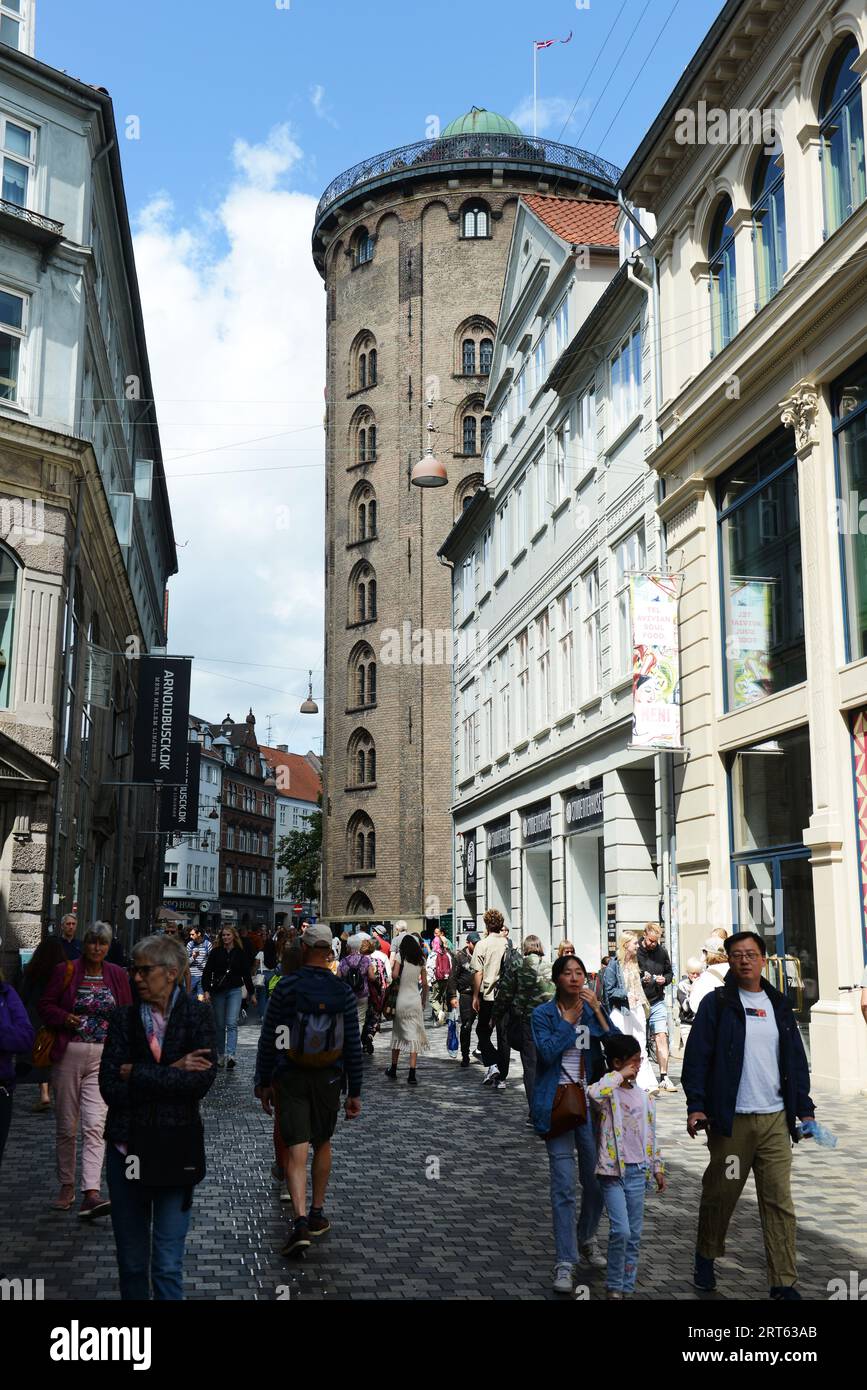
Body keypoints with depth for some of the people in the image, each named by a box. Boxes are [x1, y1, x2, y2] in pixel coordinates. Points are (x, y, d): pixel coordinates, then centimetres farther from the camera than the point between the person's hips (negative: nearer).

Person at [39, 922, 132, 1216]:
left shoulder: (118, 976, 7)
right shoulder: (65, 971, 1)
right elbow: (45, 1005, 5)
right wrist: (64, 1017, -15)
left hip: (104, 1057, 0)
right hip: (68, 1055, 0)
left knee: (94, 1126, -11)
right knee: (66, 1126, 9)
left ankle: (91, 1194, -16)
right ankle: (67, 1186, 25)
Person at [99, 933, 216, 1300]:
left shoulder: (198, 1016, -4)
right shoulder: (124, 1018, -1)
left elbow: (203, 1079, -17)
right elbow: (110, 1088, -10)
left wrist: (138, 1075, -14)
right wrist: (172, 1074, -15)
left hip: (175, 1149, -2)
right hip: (127, 1147, 2)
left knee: (168, 1266, 2)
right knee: (131, 1261, 14)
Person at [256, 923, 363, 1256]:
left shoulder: (287, 986, -8)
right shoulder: (343, 992, -3)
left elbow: (268, 1038, -5)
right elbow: (353, 1046, 0)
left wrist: (263, 1082, 5)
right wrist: (355, 1092, 7)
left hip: (289, 1079, -2)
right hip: (328, 1079, 2)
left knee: (296, 1150, -3)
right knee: (323, 1144, 19)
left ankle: (300, 1220, -17)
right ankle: (317, 1214, 27)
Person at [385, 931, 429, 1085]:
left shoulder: (400, 956, -4)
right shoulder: (420, 960, 5)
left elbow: (394, 975, -16)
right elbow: (424, 983, 8)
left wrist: (392, 967, 6)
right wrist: (424, 1000, 19)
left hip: (401, 1000, -1)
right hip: (416, 1000, 1)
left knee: (397, 1034, 14)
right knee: (414, 1036, 0)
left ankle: (393, 1070, 23)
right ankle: (412, 1075, -6)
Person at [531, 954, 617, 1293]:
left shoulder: (594, 1010, 7)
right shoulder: (543, 1014, -1)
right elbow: (548, 1053, -16)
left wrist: (597, 1010, -12)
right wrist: (569, 1020, -12)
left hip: (591, 1102, 3)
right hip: (559, 1104, -3)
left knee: (596, 1179, 11)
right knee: (564, 1186, -7)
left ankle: (586, 1239, 36)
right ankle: (565, 1263, 0)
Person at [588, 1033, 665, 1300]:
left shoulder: (644, 1097, 10)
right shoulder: (607, 1093, -9)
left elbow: (651, 1135, 17)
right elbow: (594, 1093, -36)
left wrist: (658, 1168, 18)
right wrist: (619, 1076, -24)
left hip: (638, 1172, 6)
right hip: (613, 1171, -6)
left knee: (634, 1234, 10)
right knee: (620, 1230, -12)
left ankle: (627, 1286, 22)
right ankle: (614, 1286, 4)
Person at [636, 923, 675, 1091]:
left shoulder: (662, 952, 6)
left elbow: (670, 972, 18)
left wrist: (664, 979, -3)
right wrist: (641, 980, -21)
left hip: (657, 1003, 3)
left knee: (662, 1037, -3)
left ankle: (664, 1078, 2)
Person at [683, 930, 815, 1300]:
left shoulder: (779, 1006, 12)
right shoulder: (716, 1003, -1)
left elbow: (796, 1060, 15)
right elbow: (696, 1057, -5)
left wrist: (804, 1109, 10)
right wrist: (696, 1106, -11)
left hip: (775, 1120, 3)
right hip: (731, 1120, -3)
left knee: (779, 1201, 0)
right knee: (720, 1194, 8)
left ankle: (784, 1283, 5)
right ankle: (705, 1257, 30)